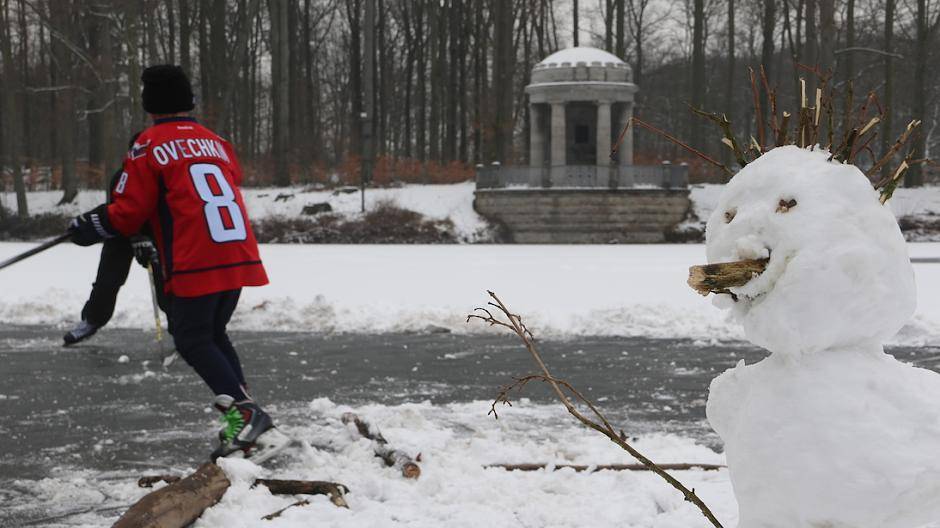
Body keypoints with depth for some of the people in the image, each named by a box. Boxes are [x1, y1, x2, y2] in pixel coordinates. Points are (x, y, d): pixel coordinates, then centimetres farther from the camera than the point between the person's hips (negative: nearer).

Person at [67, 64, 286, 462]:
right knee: (214, 336, 18)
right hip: (239, 258, 6)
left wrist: (89, 227, 15)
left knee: (193, 342, 2)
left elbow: (129, 212, -2)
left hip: (195, 264, -6)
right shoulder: (216, 142, 17)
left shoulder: (149, 146, 0)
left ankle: (244, 413, -15)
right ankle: (247, 428, 10)